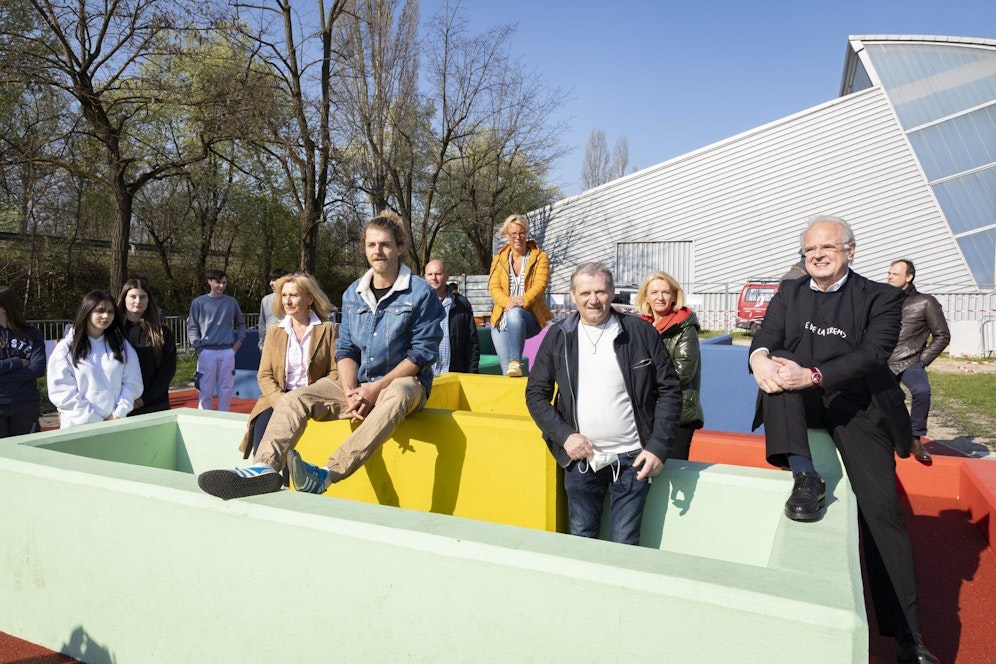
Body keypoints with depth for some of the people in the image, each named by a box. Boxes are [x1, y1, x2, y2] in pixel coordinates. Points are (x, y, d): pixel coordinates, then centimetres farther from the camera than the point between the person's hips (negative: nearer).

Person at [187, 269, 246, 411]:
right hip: (207, 352, -2)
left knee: (226, 389, 6)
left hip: (228, 352, 2)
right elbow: (192, 328, 3)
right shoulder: (199, 302, 3)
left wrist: (238, 342, 7)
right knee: (205, 390, -1)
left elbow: (241, 324, 20)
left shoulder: (231, 302, 10)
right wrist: (199, 348, -7)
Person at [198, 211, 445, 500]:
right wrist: (350, 391, -11)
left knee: (396, 397, -41)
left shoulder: (421, 293, -6)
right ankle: (265, 468, -39)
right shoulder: (353, 293, 9)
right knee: (294, 399, -16)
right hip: (358, 383, 5)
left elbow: (423, 353, -9)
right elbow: (345, 349, 8)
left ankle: (325, 475, -53)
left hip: (402, 381, -5)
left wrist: (377, 388, -17)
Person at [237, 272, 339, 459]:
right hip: (277, 400, 3)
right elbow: (264, 375, 9)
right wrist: (281, 401, -10)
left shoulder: (328, 330, 6)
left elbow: (336, 372, 0)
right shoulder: (274, 332, 17)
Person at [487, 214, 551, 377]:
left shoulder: (540, 257, 5)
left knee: (515, 313, -39)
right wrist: (508, 302, -20)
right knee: (506, 372, -6)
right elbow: (494, 287, 1)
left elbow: (540, 284, -8)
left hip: (530, 317, -3)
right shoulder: (499, 260, 13)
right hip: (502, 319, 3)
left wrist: (522, 301, -27)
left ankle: (516, 363, -40)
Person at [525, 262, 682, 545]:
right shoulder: (558, 337, 1)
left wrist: (659, 447, -8)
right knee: (581, 540, 13)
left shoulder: (640, 332, -4)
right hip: (580, 459, 2)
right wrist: (564, 435, -9)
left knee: (625, 546, 7)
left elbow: (669, 390, -1)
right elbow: (536, 394, 4)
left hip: (632, 459, -1)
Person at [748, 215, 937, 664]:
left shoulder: (880, 297, 1)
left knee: (881, 511, -9)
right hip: (800, 404, 2)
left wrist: (813, 376, -30)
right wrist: (760, 358, -31)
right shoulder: (789, 293, 9)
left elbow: (872, 354, -15)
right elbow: (766, 338, -5)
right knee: (778, 362, -28)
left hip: (856, 407, -2)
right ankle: (804, 475, -32)